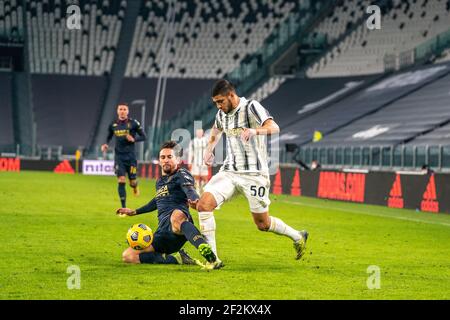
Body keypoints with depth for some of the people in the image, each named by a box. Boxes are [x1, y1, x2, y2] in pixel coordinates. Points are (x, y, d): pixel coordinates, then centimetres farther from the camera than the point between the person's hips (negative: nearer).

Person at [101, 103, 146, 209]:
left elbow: (144, 137, 0)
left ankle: (135, 186, 43)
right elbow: (109, 137, 20)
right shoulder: (113, 125, 4)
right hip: (119, 157, 1)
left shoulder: (133, 123, -5)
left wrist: (134, 139, -17)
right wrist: (106, 144, -1)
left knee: (132, 182, 2)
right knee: (121, 181, -11)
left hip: (130, 156, -1)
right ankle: (124, 208, -5)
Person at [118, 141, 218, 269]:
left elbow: (189, 189, -18)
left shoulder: (182, 174, 5)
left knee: (176, 215, -46)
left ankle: (210, 257, -59)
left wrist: (195, 200, -42)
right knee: (128, 256, -7)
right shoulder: (160, 181, 27)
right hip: (163, 232, 8)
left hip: (177, 229, -8)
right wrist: (134, 212, 54)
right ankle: (177, 258, -13)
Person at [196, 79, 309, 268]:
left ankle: (298, 237, 32)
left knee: (262, 224, 3)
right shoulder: (222, 114, 8)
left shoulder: (251, 107, -13)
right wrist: (209, 150, 16)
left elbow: (274, 128, -29)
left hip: (253, 173, -6)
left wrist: (254, 131, -48)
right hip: (229, 171, 6)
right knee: (203, 204, -16)